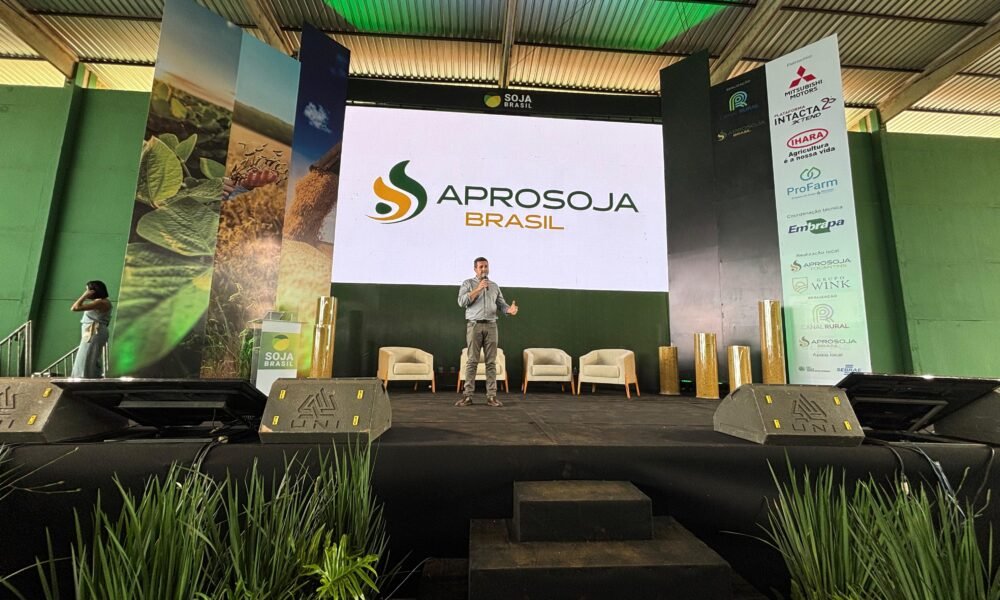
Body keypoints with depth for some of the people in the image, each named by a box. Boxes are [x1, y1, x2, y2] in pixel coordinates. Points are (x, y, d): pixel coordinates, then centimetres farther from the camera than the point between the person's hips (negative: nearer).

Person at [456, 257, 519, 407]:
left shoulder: (495, 286, 18)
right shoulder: (468, 283, 7)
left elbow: (501, 305, 10)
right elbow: (462, 301, -8)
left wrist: (510, 309, -12)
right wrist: (478, 289, -13)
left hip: (491, 326, 3)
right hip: (474, 325, -3)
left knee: (491, 362, 0)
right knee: (472, 361, -5)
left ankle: (491, 396, 4)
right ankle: (467, 395, 0)